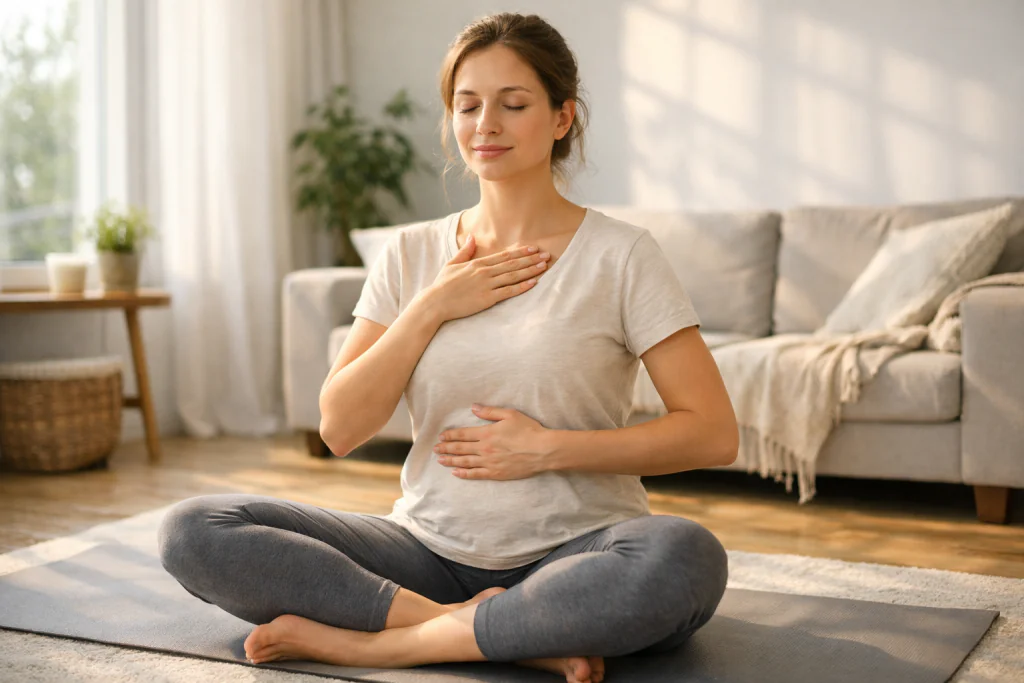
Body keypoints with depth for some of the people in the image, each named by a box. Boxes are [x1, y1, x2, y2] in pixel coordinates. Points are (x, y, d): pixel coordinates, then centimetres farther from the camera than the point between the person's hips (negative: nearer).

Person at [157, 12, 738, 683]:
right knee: (193, 531, -14)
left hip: (572, 552, -3)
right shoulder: (412, 253, 8)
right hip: (431, 549, 3)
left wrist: (548, 449, -13)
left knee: (687, 558, -37)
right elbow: (340, 428, 1)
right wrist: (431, 307, -8)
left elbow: (714, 434, -7)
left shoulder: (620, 254, -2)